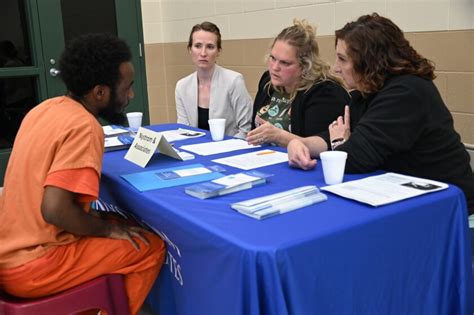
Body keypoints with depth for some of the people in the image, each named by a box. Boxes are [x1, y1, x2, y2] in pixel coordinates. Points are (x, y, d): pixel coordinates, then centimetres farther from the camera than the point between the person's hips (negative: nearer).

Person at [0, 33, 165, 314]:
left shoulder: (46, 108, 4)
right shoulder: (84, 126, -21)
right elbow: (54, 209, -29)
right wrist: (109, 229, -12)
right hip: (32, 267, -8)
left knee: (108, 223, 23)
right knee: (151, 246, -1)